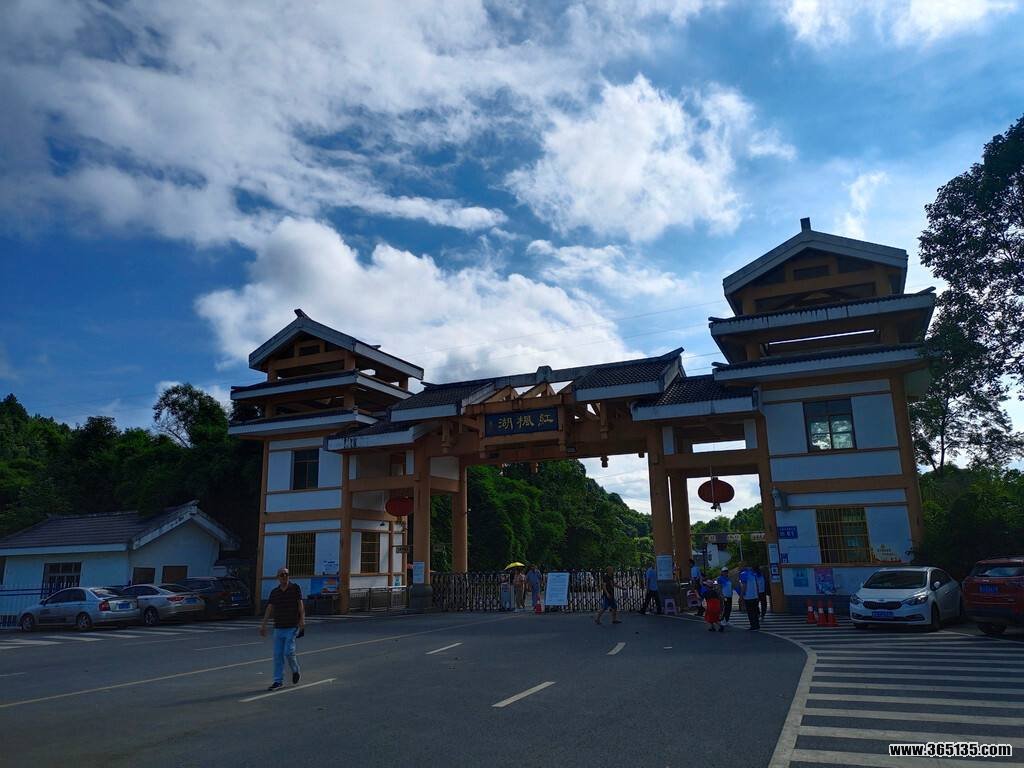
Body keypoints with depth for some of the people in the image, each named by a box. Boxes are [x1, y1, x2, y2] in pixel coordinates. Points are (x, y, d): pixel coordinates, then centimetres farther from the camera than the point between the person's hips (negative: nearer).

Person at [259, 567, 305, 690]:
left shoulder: (295, 588, 0)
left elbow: (300, 605, -4)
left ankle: (295, 670, 18)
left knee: (288, 652, -10)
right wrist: (263, 625, -4)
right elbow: (269, 609, 4)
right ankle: (278, 681, 10)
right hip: (278, 628, 4)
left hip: (292, 627, -4)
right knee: (277, 654, 2)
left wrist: (302, 620, -16)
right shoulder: (274, 592, 8)